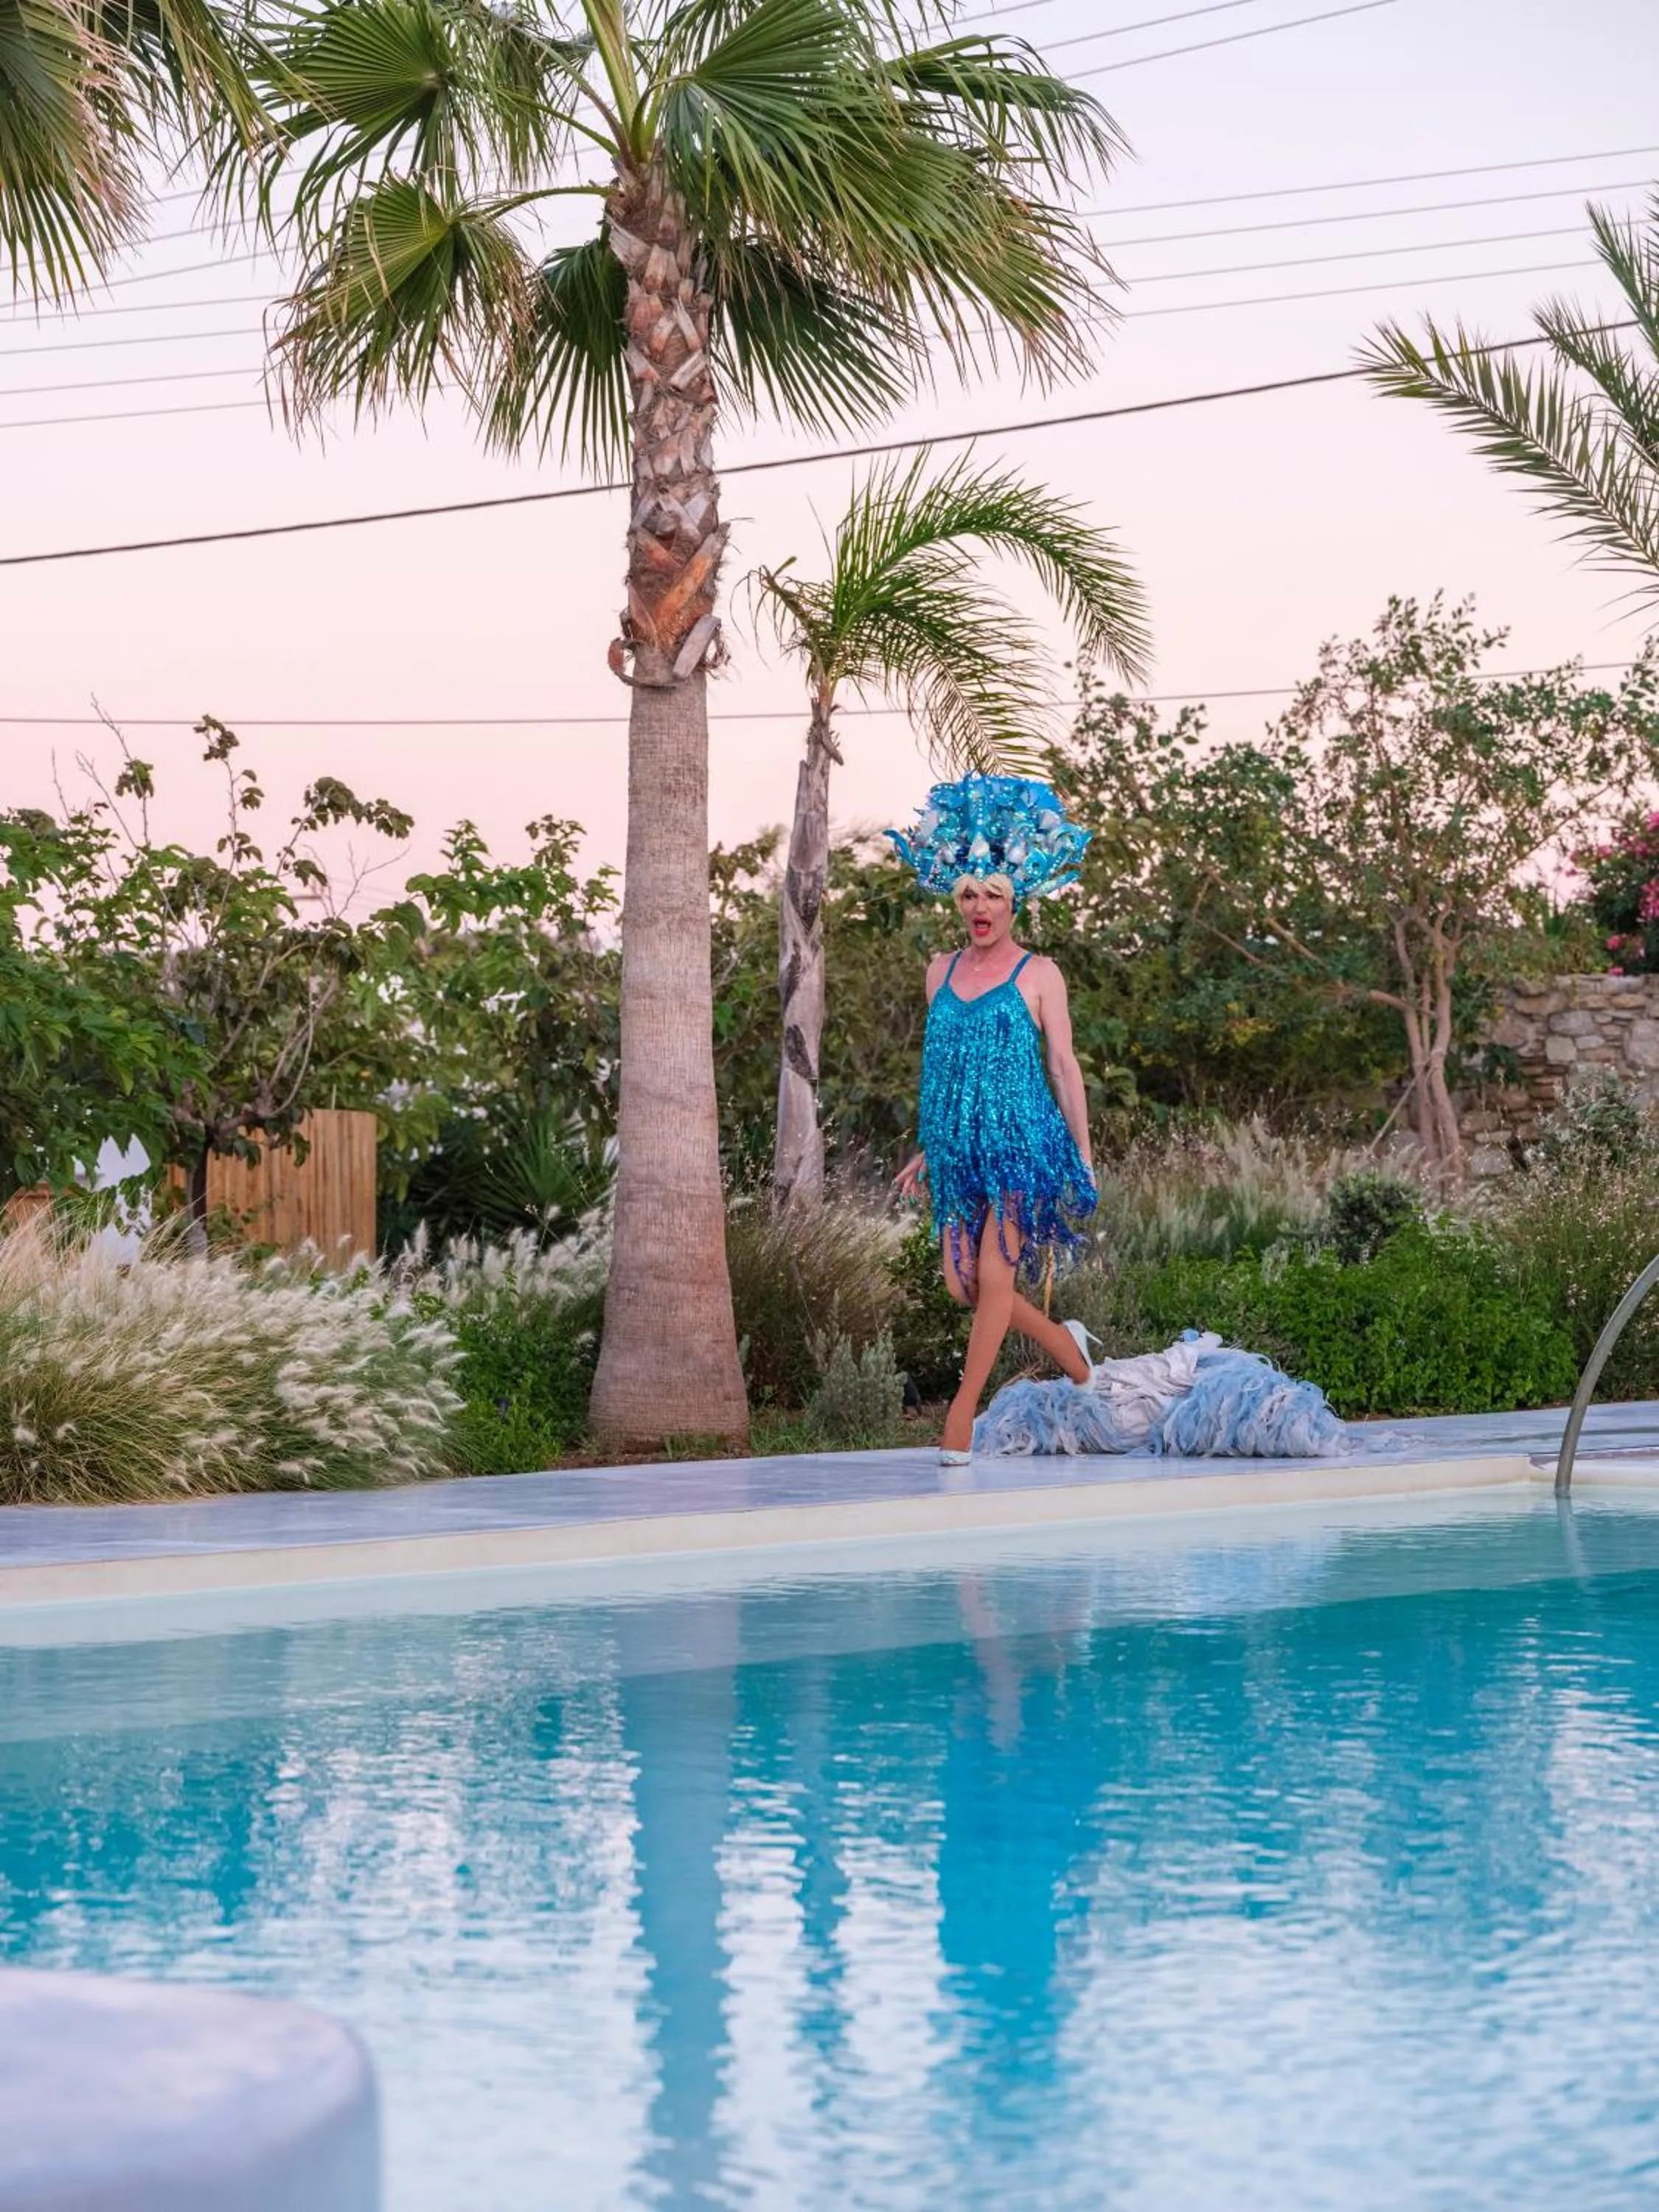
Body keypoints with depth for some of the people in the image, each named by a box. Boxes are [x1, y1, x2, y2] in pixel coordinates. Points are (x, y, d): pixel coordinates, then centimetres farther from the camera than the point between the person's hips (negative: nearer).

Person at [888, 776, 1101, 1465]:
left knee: (995, 1275, -11)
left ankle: (963, 1410, -7)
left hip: (1021, 1141, -5)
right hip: (958, 1145, 5)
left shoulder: (1037, 974, -1)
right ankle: (1065, 1344, 27)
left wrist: (1084, 1153, -4)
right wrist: (927, 1148, 19)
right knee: (961, 1280, 3)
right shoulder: (940, 970, 12)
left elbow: (1062, 1064, -1)